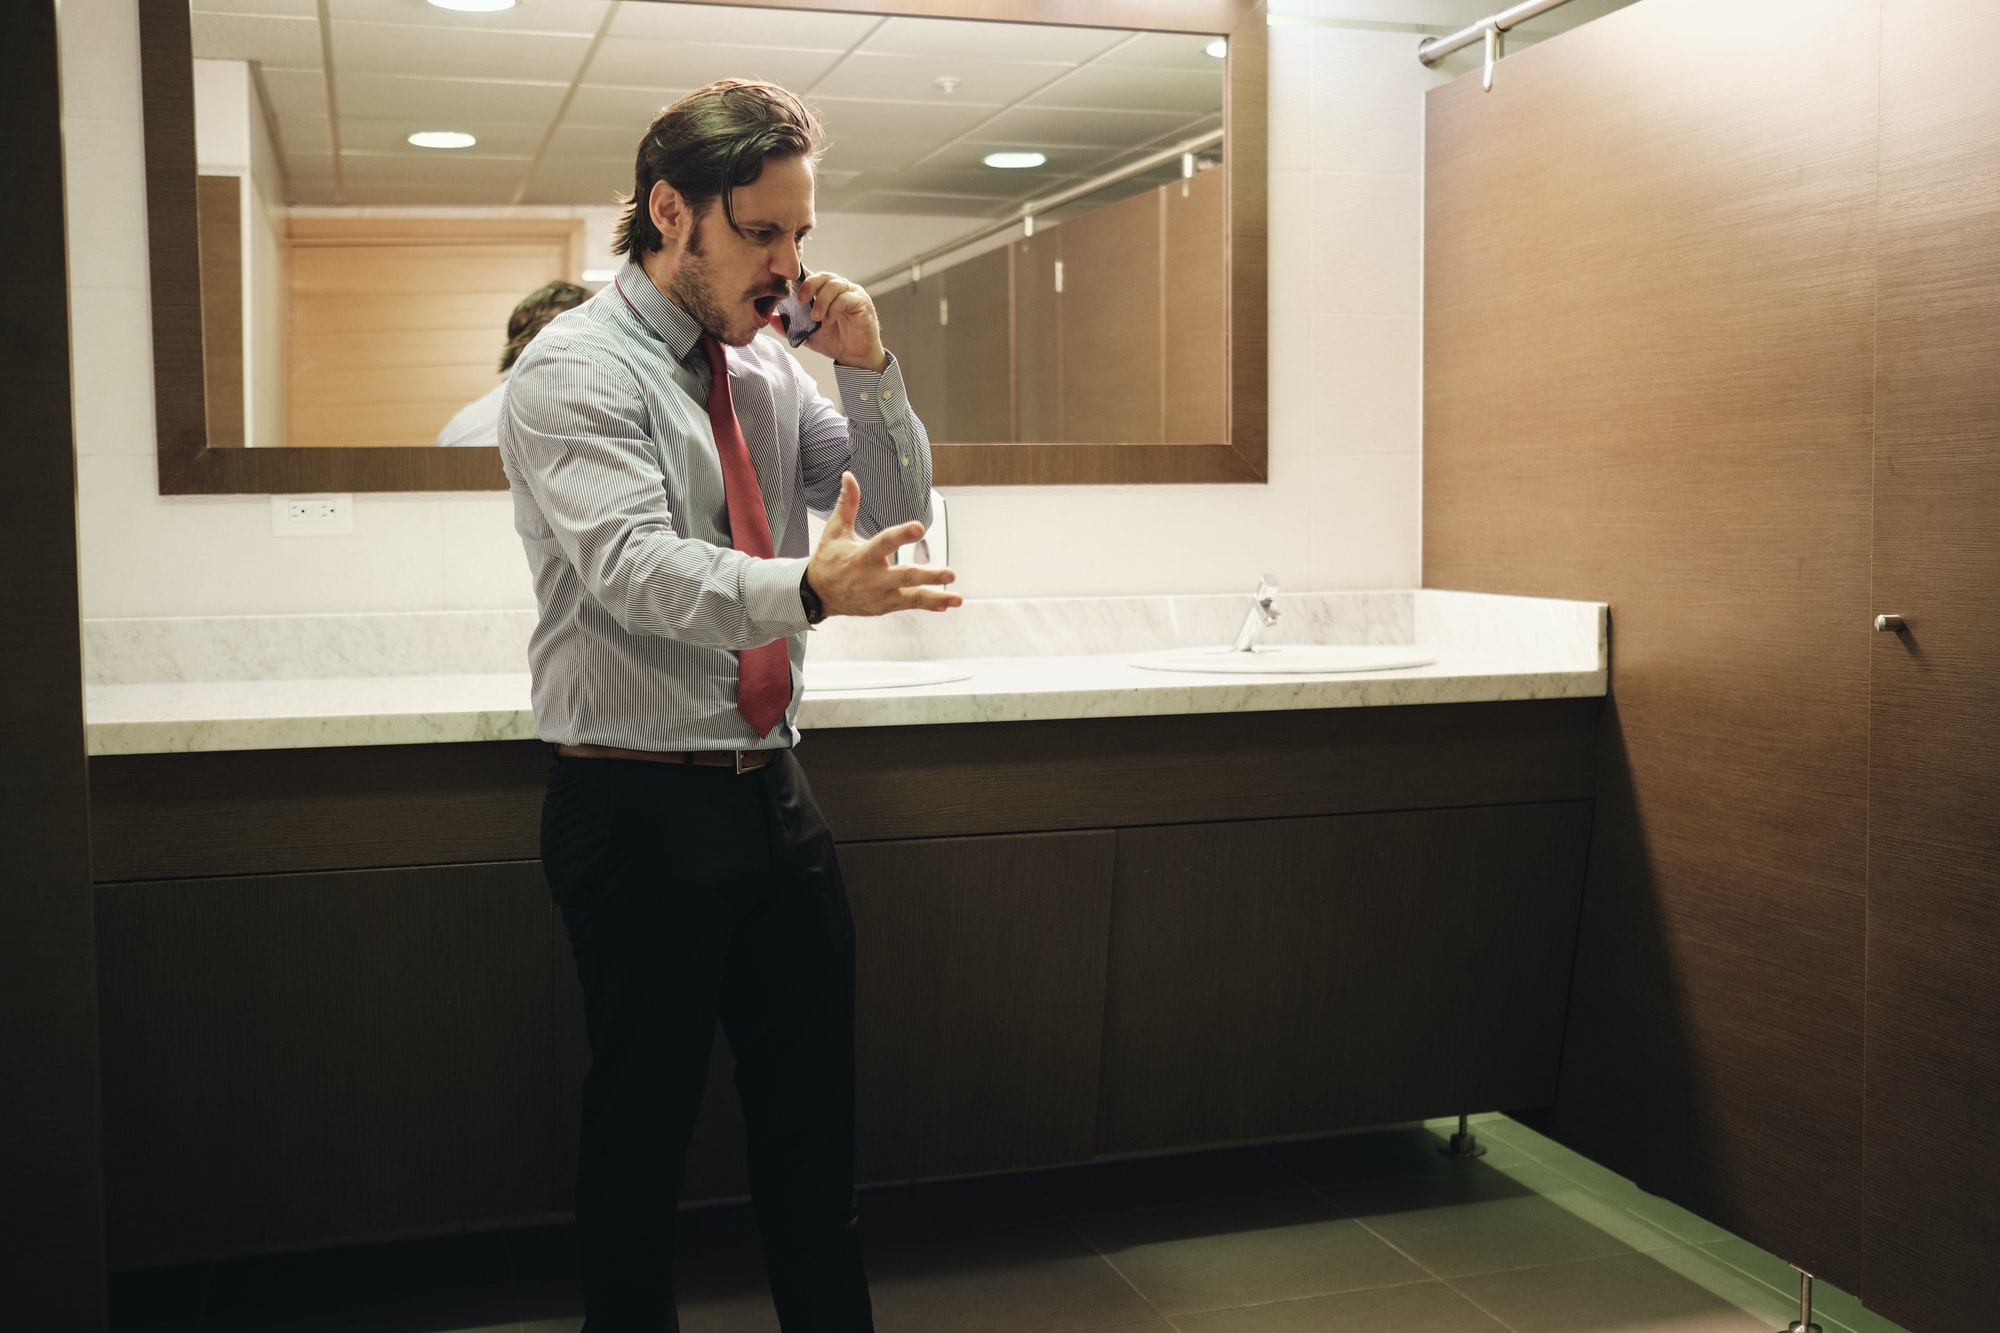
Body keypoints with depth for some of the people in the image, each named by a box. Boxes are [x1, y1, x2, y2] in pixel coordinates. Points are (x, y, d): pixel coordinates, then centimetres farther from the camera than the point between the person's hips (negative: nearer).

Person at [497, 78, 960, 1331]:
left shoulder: (769, 367, 10)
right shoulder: (577, 370, -11)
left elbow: (898, 515, 12)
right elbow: (634, 566, -26)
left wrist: (869, 369, -4)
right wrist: (809, 588, -44)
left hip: (772, 789, 7)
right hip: (639, 799, -6)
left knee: (816, 1106, 15)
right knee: (644, 1120, 5)